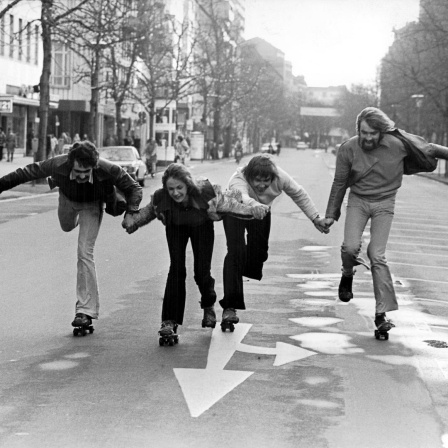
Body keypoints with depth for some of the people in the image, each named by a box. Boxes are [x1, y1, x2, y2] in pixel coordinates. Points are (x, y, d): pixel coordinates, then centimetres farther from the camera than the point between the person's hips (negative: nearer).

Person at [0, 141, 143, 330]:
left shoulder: (108, 170, -41)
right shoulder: (58, 164, -40)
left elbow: (134, 188, -25)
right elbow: (27, 173, -24)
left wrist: (130, 213, -38)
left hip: (92, 204, -3)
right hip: (68, 199, 3)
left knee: (85, 253, -14)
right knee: (67, 227, 32)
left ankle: (86, 310, -10)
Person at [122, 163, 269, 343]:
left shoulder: (205, 192, -36)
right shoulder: (161, 198, -30)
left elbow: (229, 204, -24)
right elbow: (148, 212, -6)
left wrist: (252, 209, -35)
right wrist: (132, 223, 1)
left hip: (202, 226, -1)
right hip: (176, 227, 1)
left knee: (202, 272, -7)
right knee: (176, 269, -17)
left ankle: (209, 307, 28)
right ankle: (169, 321, -15)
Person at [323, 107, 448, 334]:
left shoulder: (397, 143, -15)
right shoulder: (348, 149, -11)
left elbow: (428, 149, 1)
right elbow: (339, 183, 1)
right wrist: (331, 215, 5)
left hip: (384, 203, -1)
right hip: (357, 201, 1)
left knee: (377, 255, -11)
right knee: (350, 247, -20)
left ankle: (382, 313, -7)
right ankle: (347, 274, 17)